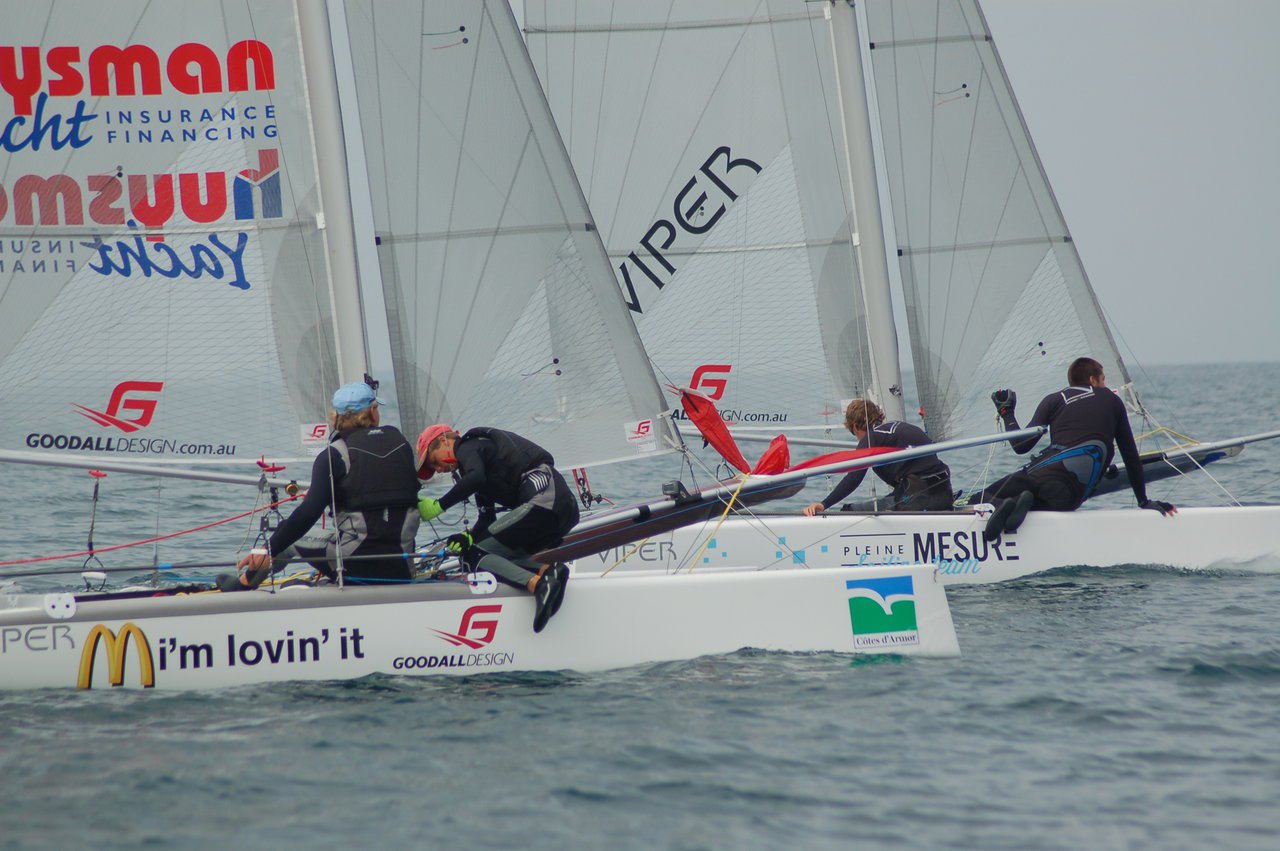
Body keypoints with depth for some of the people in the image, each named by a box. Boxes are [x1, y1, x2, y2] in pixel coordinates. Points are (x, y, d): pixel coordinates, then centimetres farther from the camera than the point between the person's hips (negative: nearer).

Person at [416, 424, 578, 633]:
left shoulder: (468, 447, 5)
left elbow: (476, 477, -19)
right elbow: (487, 517, 27)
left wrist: (439, 506, -11)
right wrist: (469, 537, 9)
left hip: (543, 500, -9)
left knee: (475, 555, -6)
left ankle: (537, 583, -28)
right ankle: (547, 568, -9)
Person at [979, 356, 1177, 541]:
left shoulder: (1054, 400, 19)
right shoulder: (1112, 400, 24)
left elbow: (1021, 446, 12)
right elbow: (1130, 455, 24)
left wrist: (1006, 412, 29)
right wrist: (1144, 501, 31)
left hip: (1048, 470, -1)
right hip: (1078, 492, 1)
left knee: (986, 497, 11)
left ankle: (1004, 506, -28)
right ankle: (1025, 504, -26)